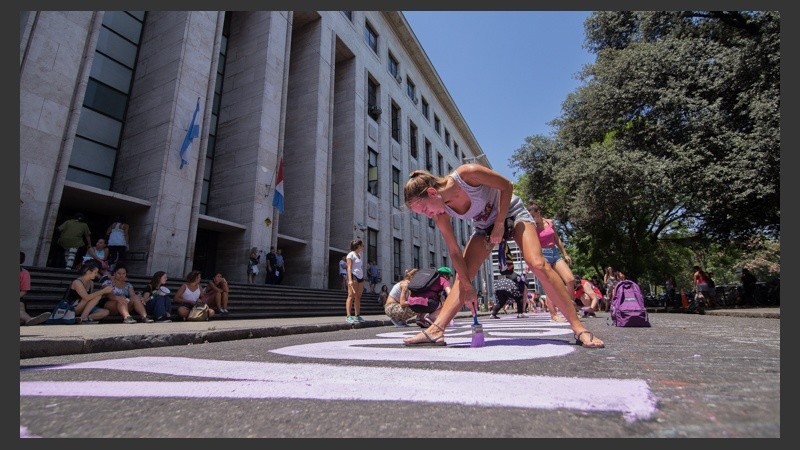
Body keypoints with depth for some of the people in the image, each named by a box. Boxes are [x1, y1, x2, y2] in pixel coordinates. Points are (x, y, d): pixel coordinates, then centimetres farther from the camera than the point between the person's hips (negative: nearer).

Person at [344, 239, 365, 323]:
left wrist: (362, 279, 14)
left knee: (358, 297, 8)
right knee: (351, 296, -11)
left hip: (360, 277, 8)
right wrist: (350, 279, -22)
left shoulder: (359, 255, 20)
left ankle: (357, 316, 13)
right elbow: (349, 267, -12)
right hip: (353, 276, -8)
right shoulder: (351, 254, -3)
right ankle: (348, 316, -13)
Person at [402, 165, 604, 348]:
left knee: (537, 264, -22)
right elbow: (454, 252, -14)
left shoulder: (467, 174, -35)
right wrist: (467, 287, -14)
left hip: (510, 211, -4)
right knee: (462, 276, -6)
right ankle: (436, 329, -8)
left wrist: (500, 224, -22)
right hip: (484, 226, 5)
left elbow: (507, 186, -20)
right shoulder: (441, 215, -20)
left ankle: (578, 328, -13)